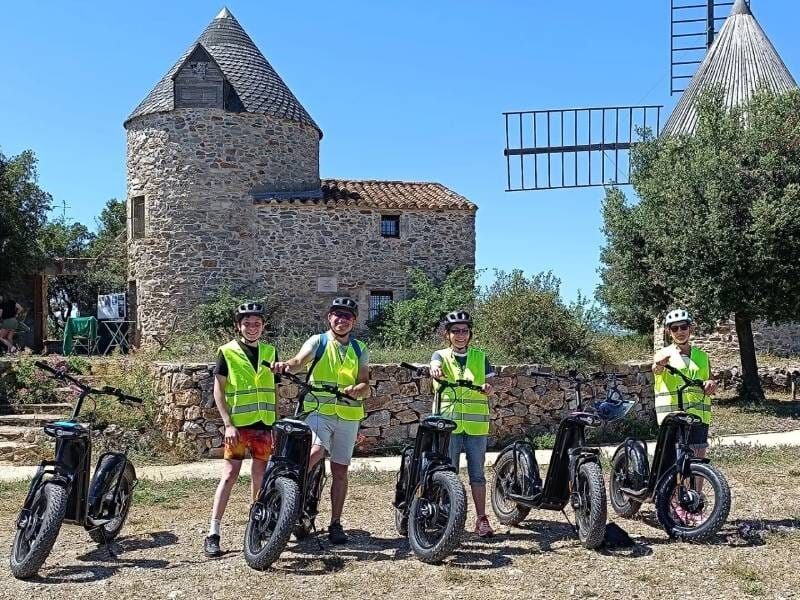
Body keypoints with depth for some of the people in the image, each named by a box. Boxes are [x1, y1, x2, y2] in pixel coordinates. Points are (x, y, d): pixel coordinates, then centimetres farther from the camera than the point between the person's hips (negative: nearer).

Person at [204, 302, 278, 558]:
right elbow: (218, 390, -4)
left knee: (260, 474, 10)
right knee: (229, 475, -7)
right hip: (238, 423, -4)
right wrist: (228, 424, -12)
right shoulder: (227, 352, -2)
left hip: (264, 422, 4)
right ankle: (213, 534, -5)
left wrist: (278, 421, 9)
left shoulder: (270, 352, 10)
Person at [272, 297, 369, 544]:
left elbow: (365, 385, 4)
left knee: (340, 471, 8)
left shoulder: (359, 349, 10)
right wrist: (286, 365, -42)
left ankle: (335, 524, 19)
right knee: (315, 451, -30)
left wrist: (355, 390, -19)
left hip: (348, 415, 3)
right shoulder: (318, 341, 1)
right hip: (319, 410, -3)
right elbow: (300, 360, -19)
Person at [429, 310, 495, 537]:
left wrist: (487, 387, -17)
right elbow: (435, 365, -17)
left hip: (476, 424, 1)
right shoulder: (441, 355, 6)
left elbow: (488, 382, 8)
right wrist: (435, 369, -42)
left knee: (477, 473, 5)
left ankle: (482, 519, 11)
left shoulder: (480, 357, 12)